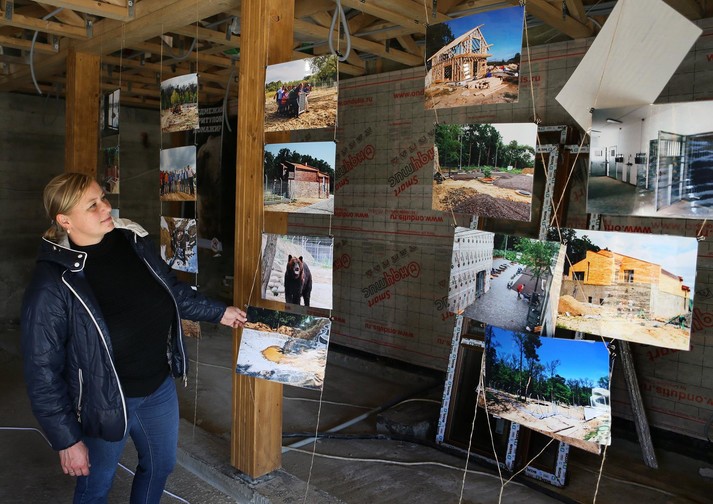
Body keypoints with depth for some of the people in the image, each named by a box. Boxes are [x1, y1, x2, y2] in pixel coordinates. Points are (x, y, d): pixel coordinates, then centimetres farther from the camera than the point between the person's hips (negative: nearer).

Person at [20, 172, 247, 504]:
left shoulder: (132, 241, -9)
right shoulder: (51, 284, -24)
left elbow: (172, 290, 9)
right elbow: (43, 371, -18)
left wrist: (218, 312, 15)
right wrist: (66, 440, -14)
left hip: (160, 387, 5)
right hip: (103, 403, -5)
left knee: (161, 465, 26)